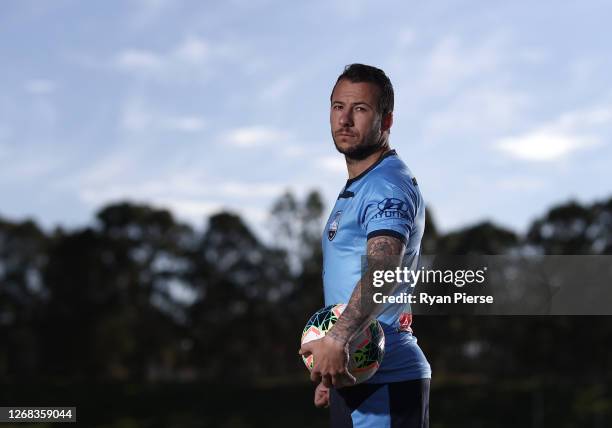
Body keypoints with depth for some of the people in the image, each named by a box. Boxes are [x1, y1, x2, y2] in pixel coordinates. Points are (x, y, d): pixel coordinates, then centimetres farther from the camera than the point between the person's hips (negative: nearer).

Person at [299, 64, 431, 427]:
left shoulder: (388, 184, -14)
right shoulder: (354, 190, 19)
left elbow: (383, 268, -32)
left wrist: (337, 339, -45)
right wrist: (331, 372, 26)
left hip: (384, 382, -10)